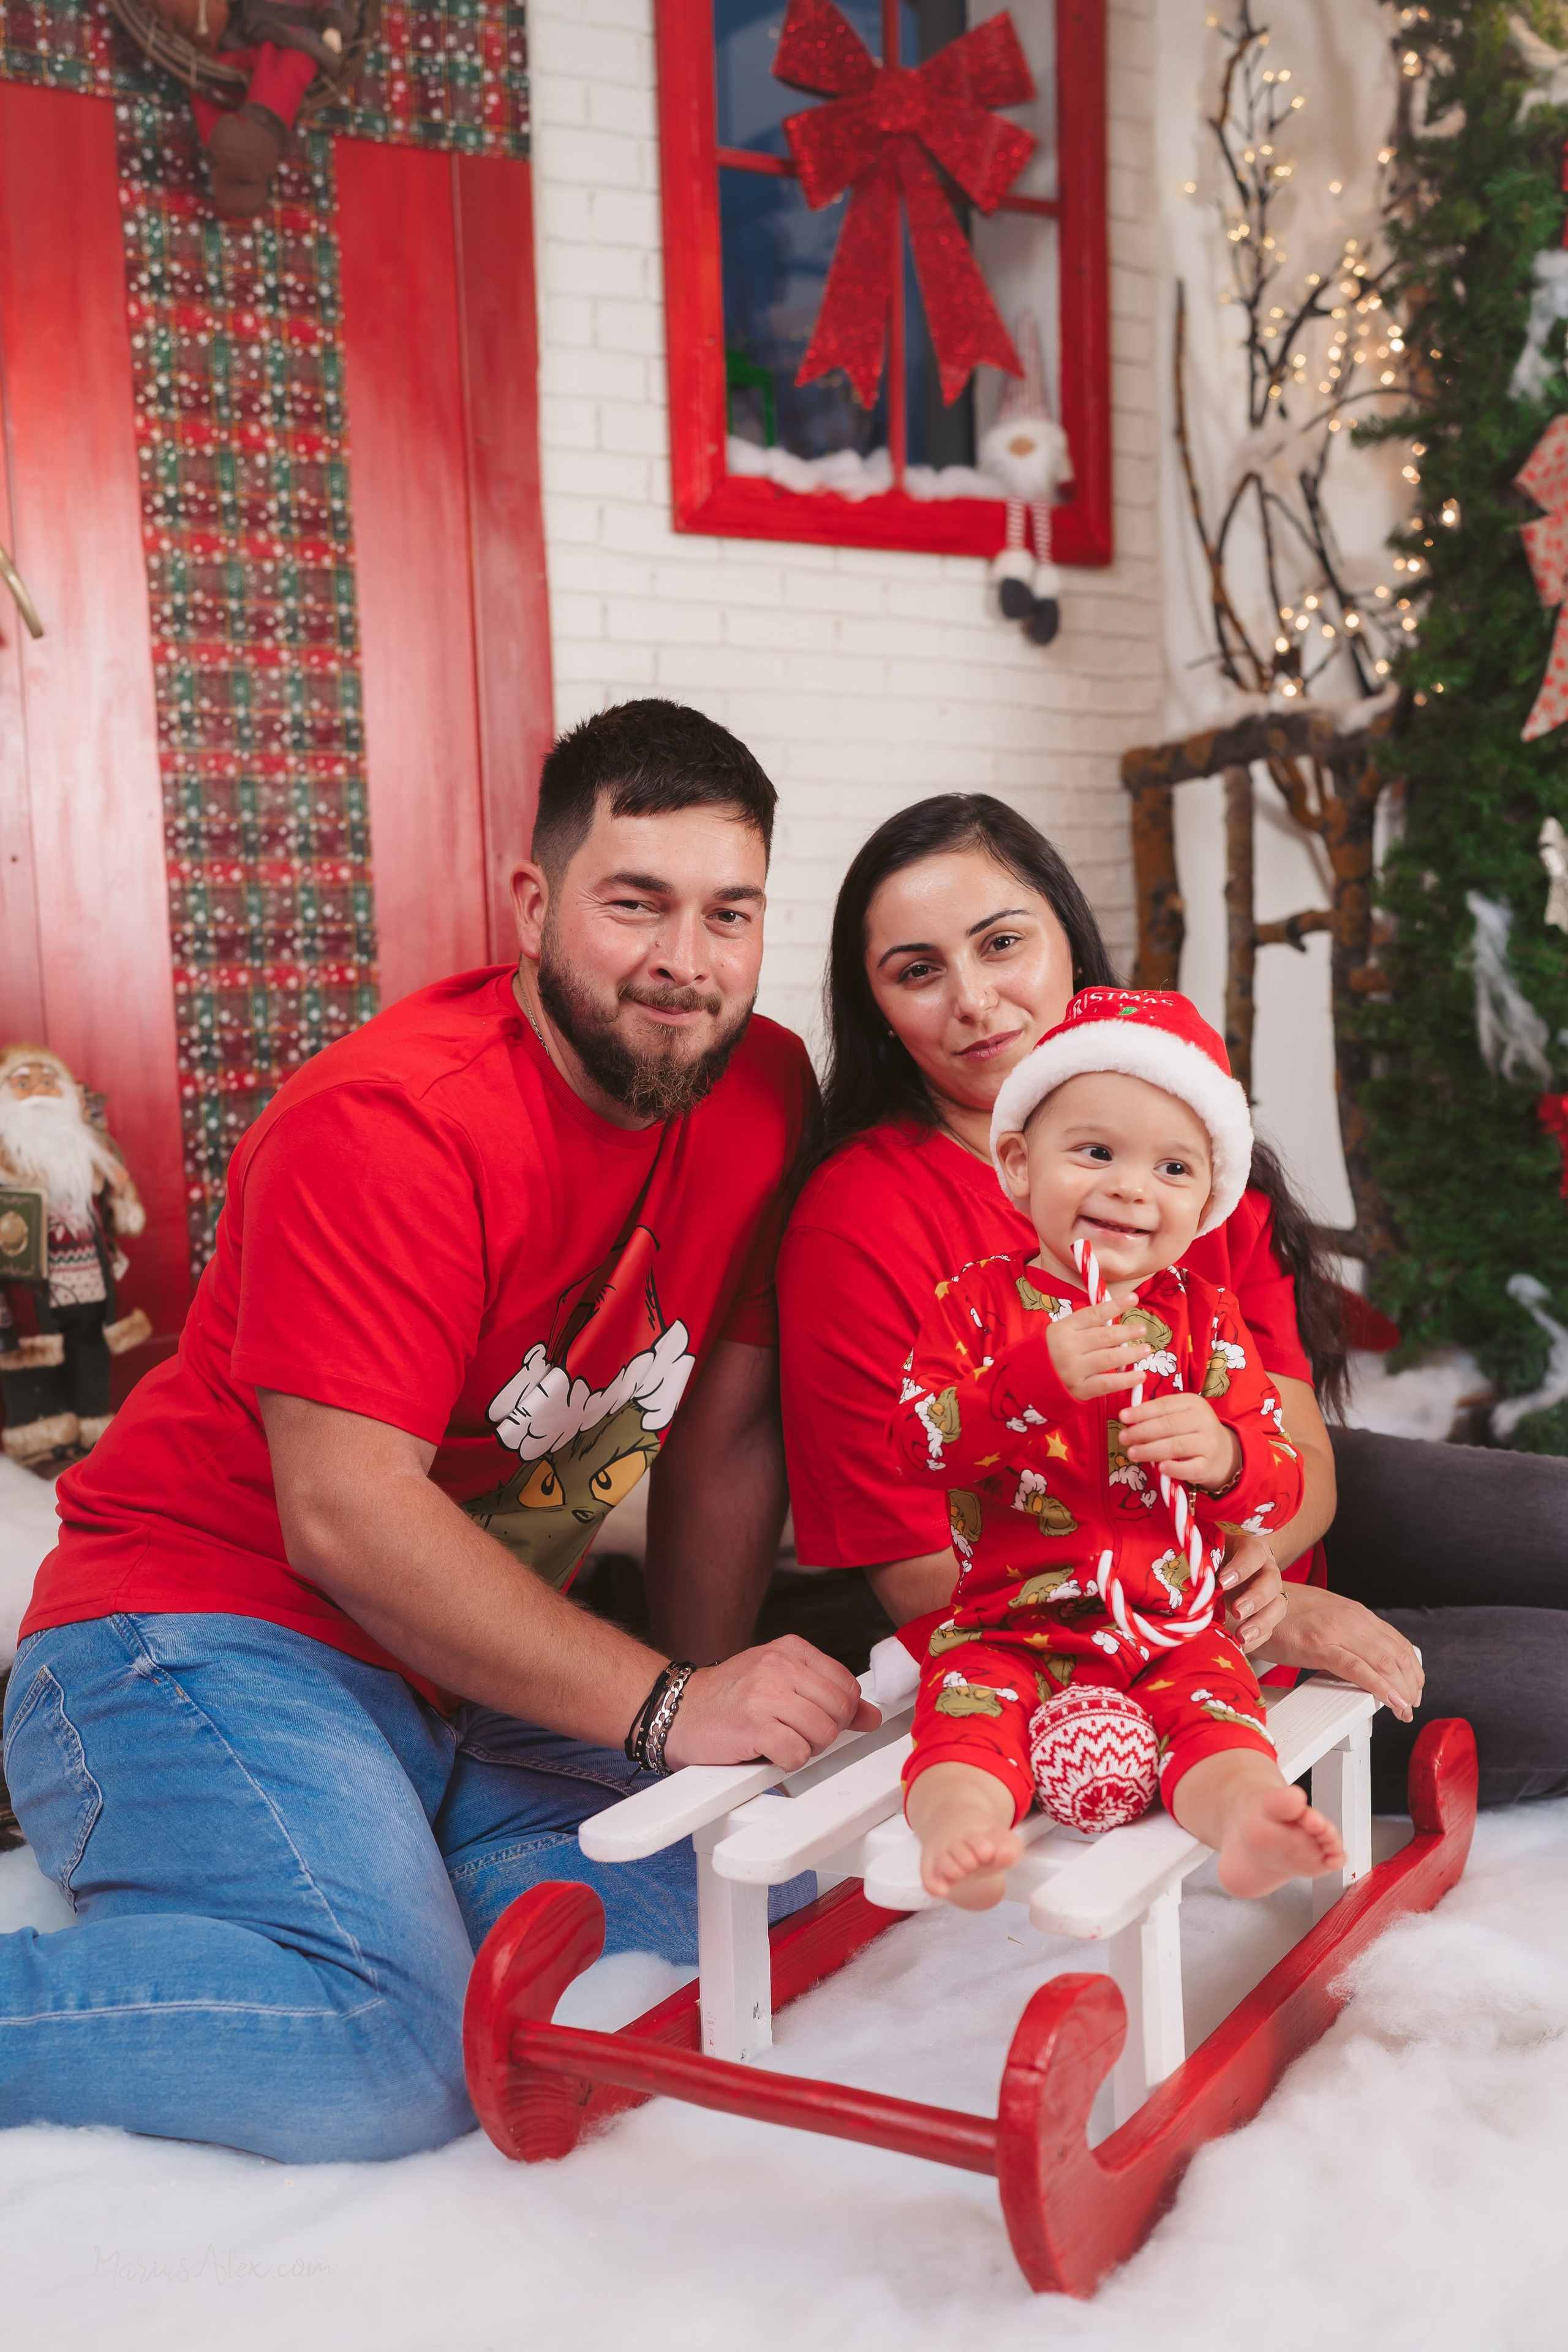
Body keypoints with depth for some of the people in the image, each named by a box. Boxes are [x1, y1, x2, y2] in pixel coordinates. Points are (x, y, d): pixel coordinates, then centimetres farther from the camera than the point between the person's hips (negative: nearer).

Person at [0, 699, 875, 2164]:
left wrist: (717, 1697, 2)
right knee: (397, 2055, -27)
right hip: (217, 1628, -8)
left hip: (476, 1675, 8)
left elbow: (721, 1437, 6)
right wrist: (664, 1706, -24)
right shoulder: (389, 1123, -21)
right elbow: (346, 1518, -24)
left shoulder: (761, 1095, 0)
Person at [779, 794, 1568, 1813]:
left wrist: (1252, 1556, -32)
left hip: (1256, 1532, 6)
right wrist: (1240, 1618, -26)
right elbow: (929, 1579, -20)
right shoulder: (857, 1226, -23)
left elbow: (1300, 1448, -8)